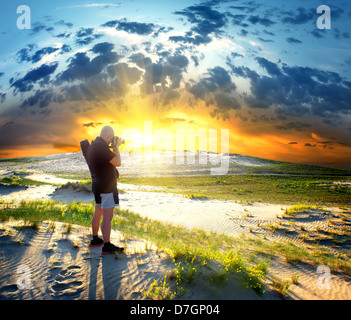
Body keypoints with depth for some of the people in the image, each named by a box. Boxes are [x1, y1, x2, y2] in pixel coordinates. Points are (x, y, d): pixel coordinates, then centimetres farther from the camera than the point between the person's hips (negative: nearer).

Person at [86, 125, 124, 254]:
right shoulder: (101, 147, -21)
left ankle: (95, 239, 33)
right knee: (107, 217, -5)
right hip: (107, 187, -11)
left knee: (98, 213, 20)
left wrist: (114, 147, 14)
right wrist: (116, 146, -7)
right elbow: (117, 162, -19)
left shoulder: (93, 145, 11)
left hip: (97, 186, 11)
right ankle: (107, 246, 1)